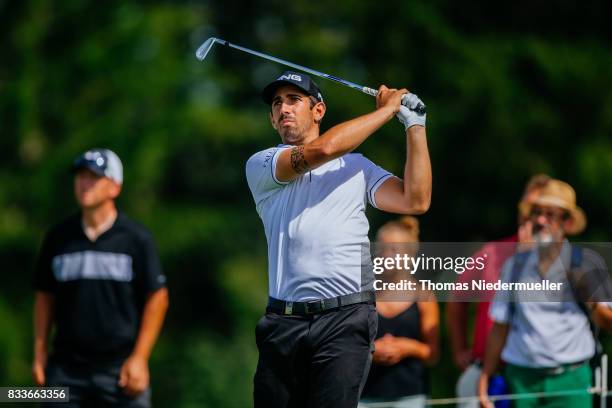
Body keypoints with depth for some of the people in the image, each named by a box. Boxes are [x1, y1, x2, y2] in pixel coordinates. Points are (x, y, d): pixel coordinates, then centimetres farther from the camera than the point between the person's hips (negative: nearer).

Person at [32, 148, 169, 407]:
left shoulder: (136, 238, -1)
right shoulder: (59, 237, 9)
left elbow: (157, 298, 0)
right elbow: (45, 296, 15)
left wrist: (139, 357, -7)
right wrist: (39, 352, 7)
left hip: (121, 367, -3)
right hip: (66, 369, 3)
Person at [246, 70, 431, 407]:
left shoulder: (356, 165, 16)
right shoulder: (260, 166, 9)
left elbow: (415, 201, 3)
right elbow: (323, 149, -8)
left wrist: (414, 125, 2)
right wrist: (387, 109, 2)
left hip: (345, 320, -1)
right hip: (284, 320, 1)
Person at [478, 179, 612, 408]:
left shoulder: (586, 263, 4)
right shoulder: (514, 265, 11)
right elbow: (500, 327, 12)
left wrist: (591, 302, -16)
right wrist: (485, 377, 6)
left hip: (570, 379, -2)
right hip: (522, 378, 2)